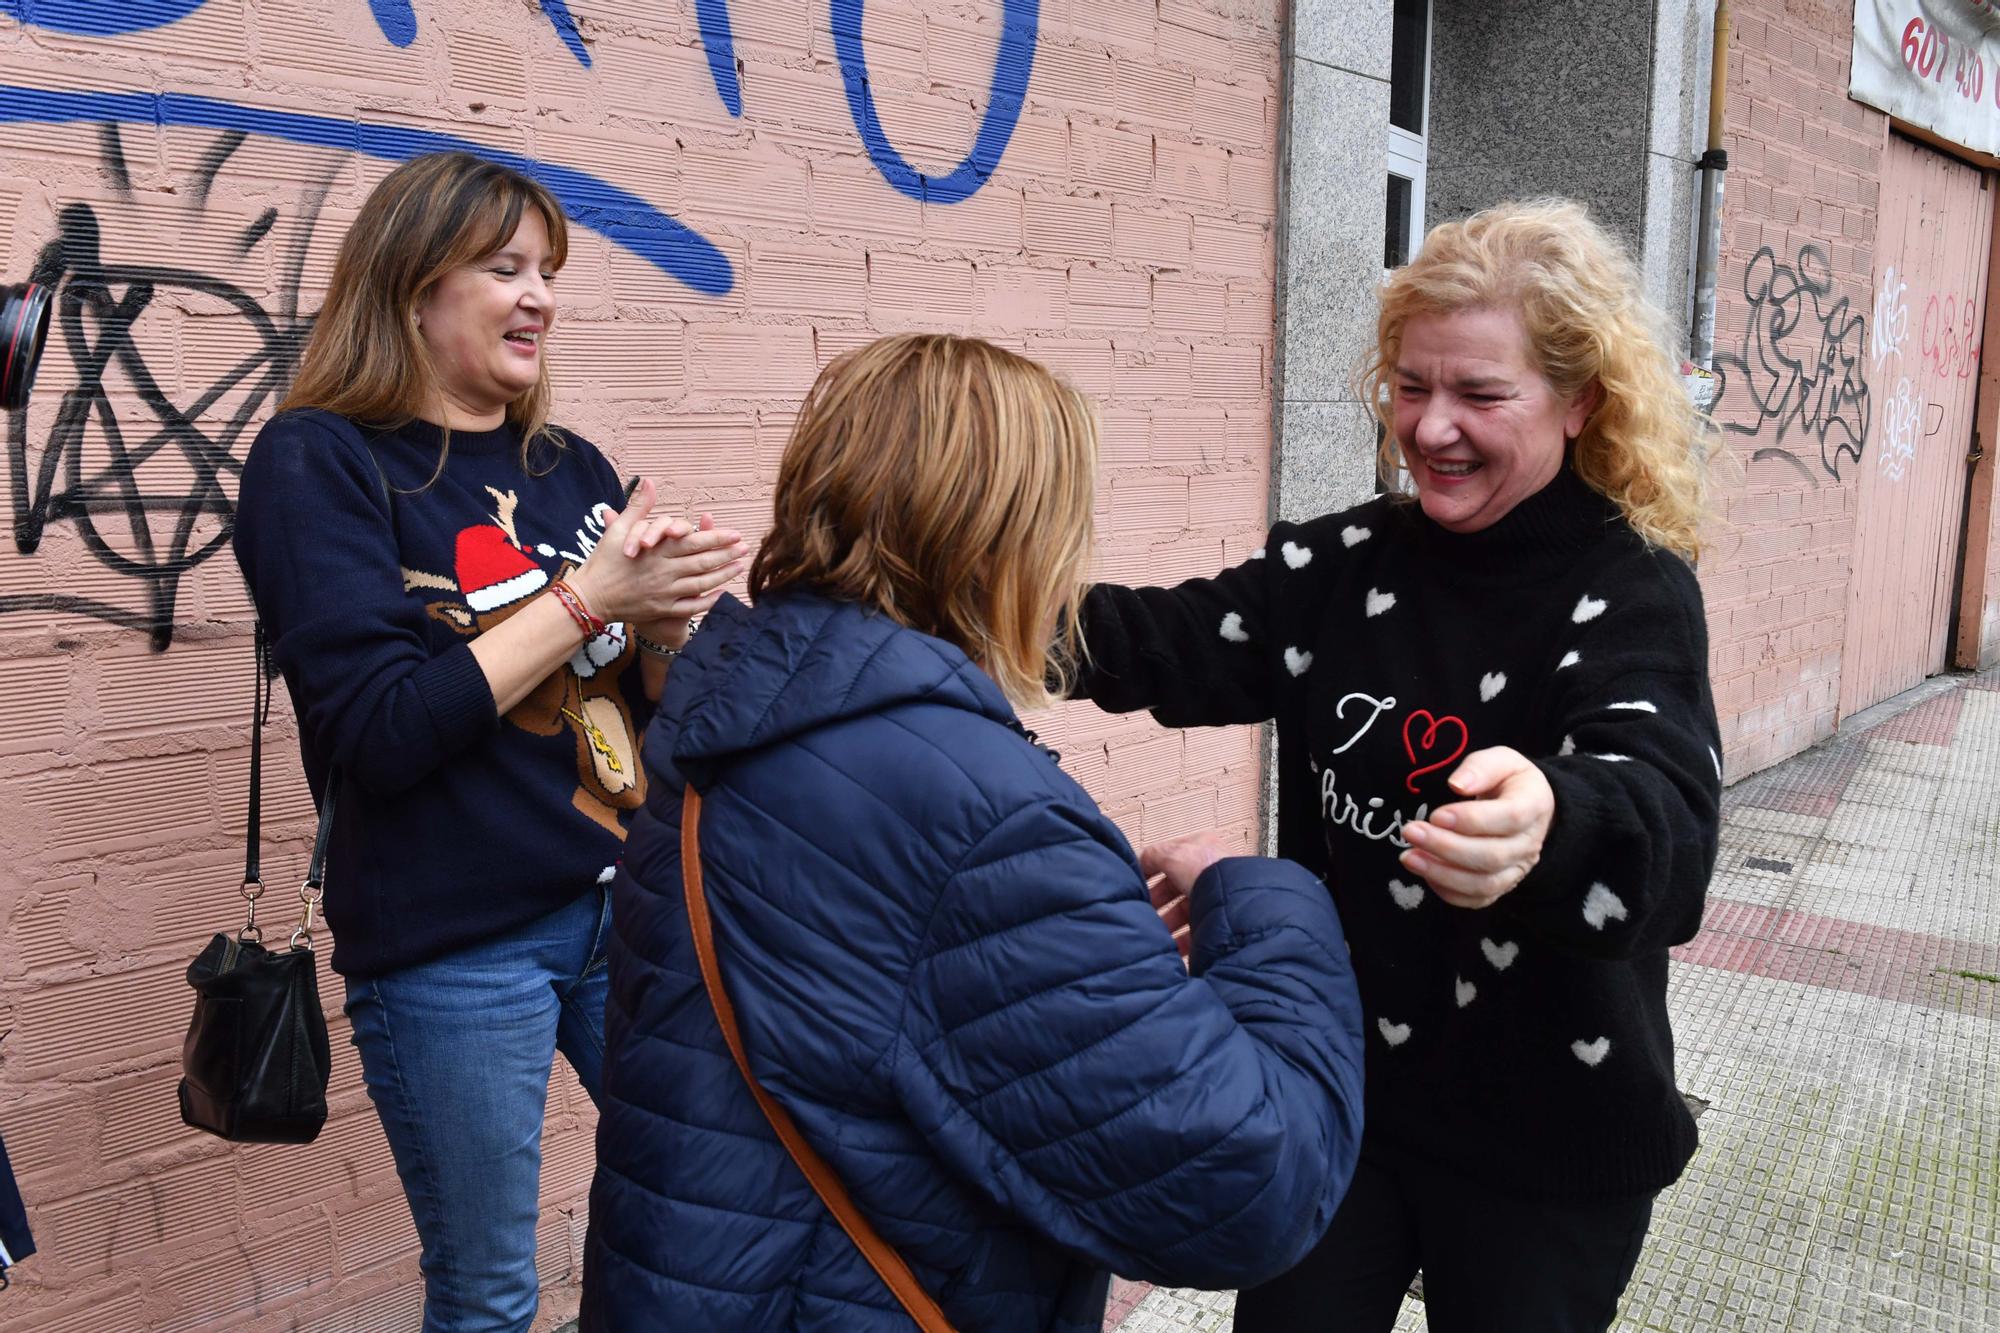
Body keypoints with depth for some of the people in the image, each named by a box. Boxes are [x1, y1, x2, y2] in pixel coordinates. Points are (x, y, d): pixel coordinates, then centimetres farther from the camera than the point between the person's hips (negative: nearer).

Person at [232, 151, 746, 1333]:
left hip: (625, 904, 5)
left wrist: (668, 621, -10)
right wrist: (586, 598, -18)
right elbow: (376, 731, -17)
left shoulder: (572, 468, 9)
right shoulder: (320, 461, -6)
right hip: (451, 948, -5)